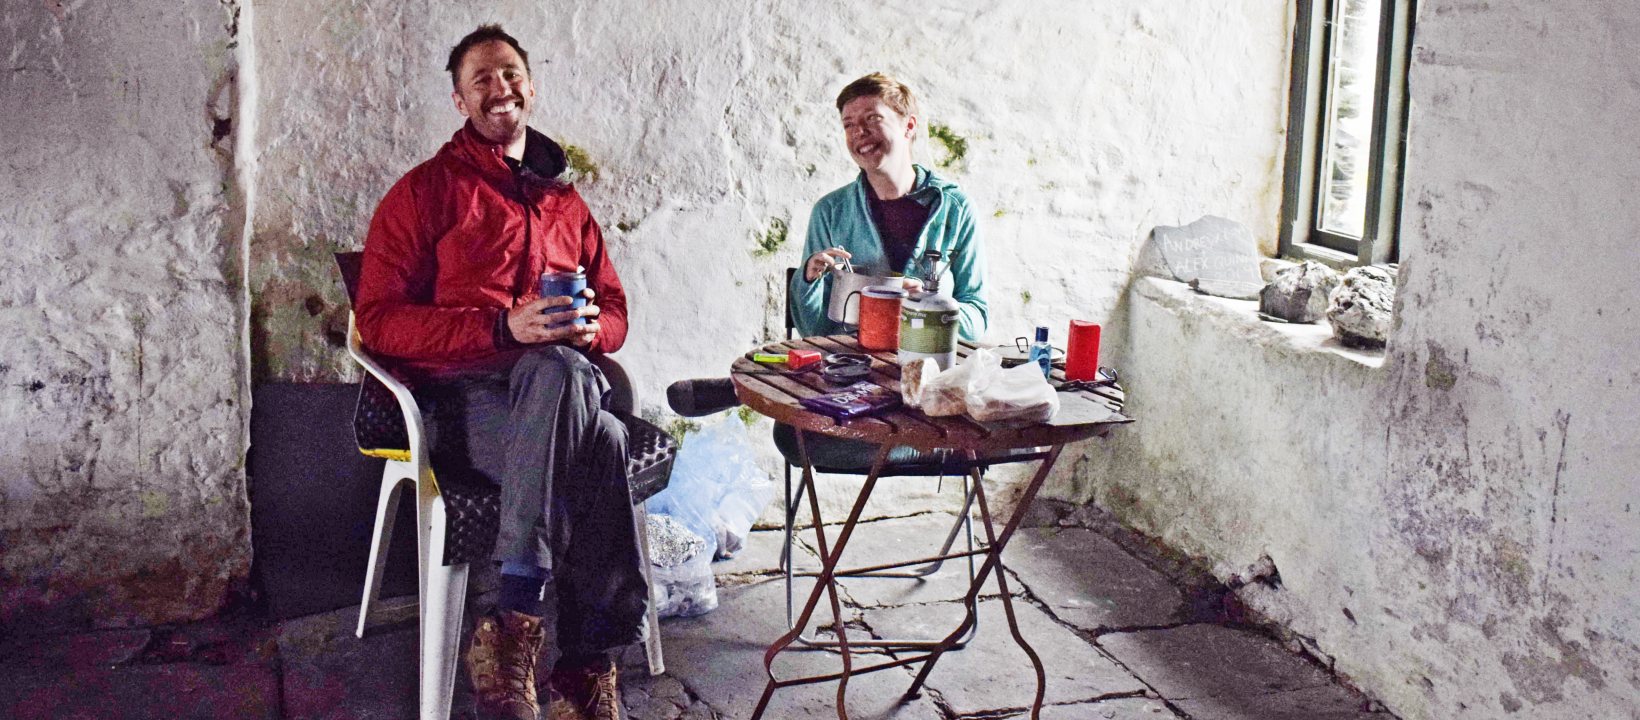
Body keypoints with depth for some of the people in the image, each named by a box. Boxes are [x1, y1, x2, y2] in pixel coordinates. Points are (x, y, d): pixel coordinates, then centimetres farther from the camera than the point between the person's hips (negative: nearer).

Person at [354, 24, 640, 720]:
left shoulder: (566, 203, 26)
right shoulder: (427, 190, 10)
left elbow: (614, 311, 27)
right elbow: (379, 319, 0)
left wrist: (589, 327, -1)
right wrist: (504, 328, -14)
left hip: (557, 388, 4)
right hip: (460, 396, -4)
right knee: (599, 446, -37)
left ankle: (514, 629, -32)